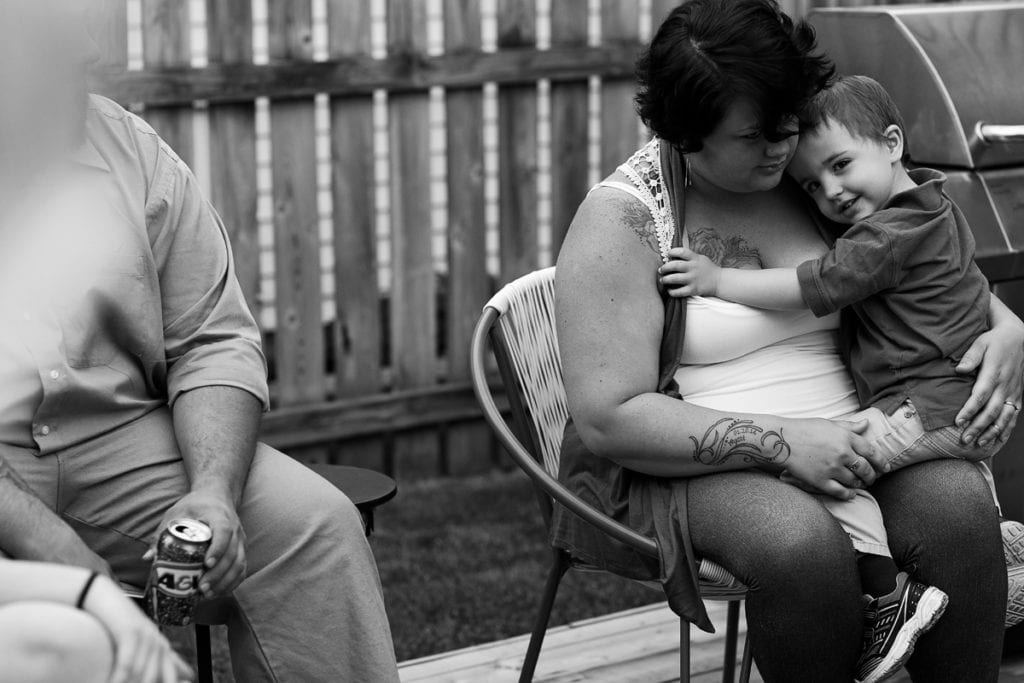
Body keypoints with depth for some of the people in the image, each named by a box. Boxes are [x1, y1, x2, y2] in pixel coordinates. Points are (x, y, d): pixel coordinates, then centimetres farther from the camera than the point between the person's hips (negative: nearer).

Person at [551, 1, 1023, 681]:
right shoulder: (620, 221, -9)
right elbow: (606, 420, -16)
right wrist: (782, 441, -22)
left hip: (847, 437, 5)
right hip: (688, 466, -5)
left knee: (959, 503, -26)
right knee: (800, 542, -36)